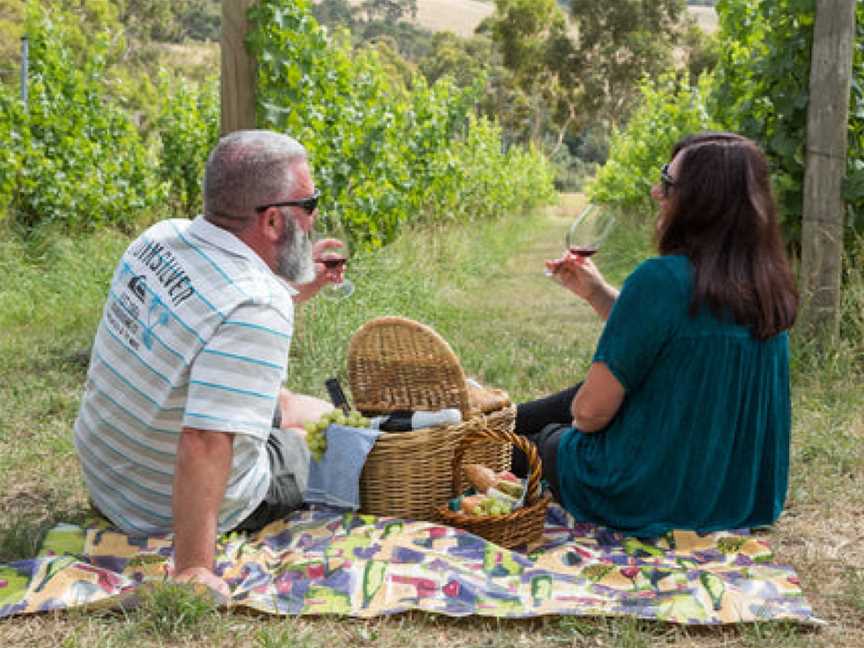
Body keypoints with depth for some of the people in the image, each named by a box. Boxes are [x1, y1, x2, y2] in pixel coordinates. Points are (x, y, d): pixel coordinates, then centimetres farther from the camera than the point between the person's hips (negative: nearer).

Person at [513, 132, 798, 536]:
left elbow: (592, 411, -21)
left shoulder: (662, 278, -26)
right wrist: (596, 293, 7)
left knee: (549, 435, 22)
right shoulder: (770, 289, -2)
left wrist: (576, 414, 1)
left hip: (648, 499, -7)